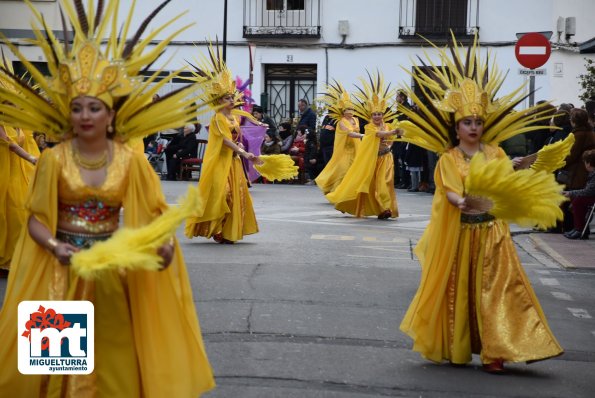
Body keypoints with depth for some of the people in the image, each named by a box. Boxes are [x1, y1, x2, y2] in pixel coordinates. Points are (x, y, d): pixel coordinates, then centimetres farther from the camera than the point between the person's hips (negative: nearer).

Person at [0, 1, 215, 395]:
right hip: (62, 268, -1)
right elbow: (36, 220, -5)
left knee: (113, 353, 5)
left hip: (113, 265, 1)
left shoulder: (131, 161, -3)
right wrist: (56, 246, -25)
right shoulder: (54, 159, -6)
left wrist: (166, 242, -23)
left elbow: (156, 212, -3)